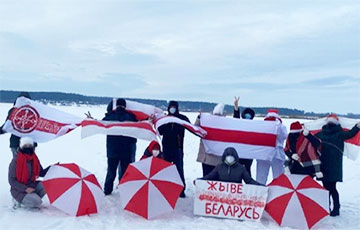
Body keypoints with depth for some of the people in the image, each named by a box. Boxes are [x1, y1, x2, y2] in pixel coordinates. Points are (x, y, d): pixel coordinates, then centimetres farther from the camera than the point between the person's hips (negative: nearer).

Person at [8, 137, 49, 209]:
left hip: (32, 186, 6)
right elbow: (12, 181, -14)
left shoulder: (34, 159, 1)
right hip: (19, 189, -6)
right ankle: (19, 200, 1)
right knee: (37, 202, -24)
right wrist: (25, 189, -23)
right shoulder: (15, 161, -15)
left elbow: (41, 173, 9)